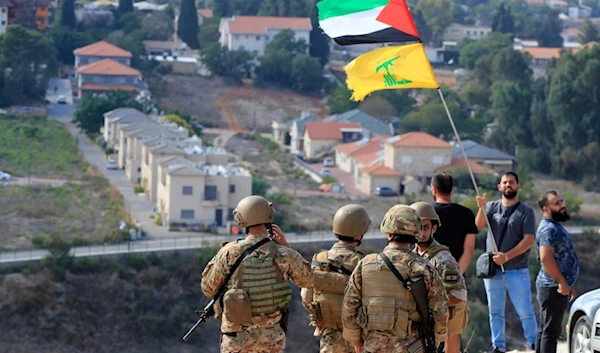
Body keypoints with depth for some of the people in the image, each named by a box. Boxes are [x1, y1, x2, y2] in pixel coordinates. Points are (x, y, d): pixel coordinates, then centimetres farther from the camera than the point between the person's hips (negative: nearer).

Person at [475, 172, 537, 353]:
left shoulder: (526, 211, -1)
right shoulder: (492, 207, 8)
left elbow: (528, 240, -9)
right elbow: (479, 225, -8)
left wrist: (506, 256, -18)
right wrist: (482, 208, -27)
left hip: (517, 271, -3)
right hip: (492, 270, 3)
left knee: (525, 311, -4)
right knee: (495, 312, 9)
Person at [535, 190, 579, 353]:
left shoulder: (555, 227, 17)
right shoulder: (548, 229, -16)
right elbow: (546, 258, -27)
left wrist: (568, 284, 23)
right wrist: (562, 282, -22)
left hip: (558, 286, 10)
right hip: (553, 287, -10)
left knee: (545, 330, 13)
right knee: (551, 331, -9)